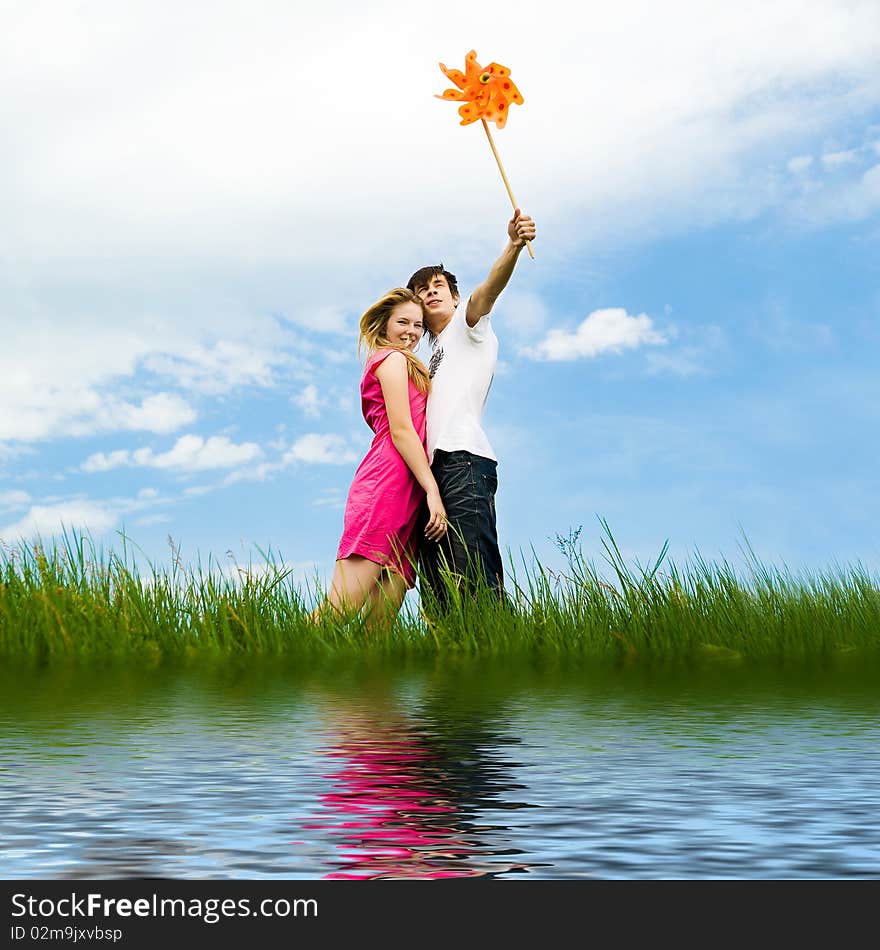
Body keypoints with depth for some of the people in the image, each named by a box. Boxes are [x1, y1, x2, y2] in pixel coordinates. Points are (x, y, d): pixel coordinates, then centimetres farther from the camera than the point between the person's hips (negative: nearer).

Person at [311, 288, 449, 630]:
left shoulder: (392, 363, 32)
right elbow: (400, 430, -7)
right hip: (386, 489, -9)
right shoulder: (394, 359, 4)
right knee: (341, 608, -20)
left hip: (405, 498, 10)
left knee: (383, 618, -3)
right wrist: (433, 491, -12)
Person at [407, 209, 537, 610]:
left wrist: (513, 246, -26)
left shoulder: (468, 325, 14)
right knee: (438, 591, -3)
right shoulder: (431, 357, 34)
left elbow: (489, 288, -8)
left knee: (477, 582, -21)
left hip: (463, 460, -8)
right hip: (431, 471, 8)